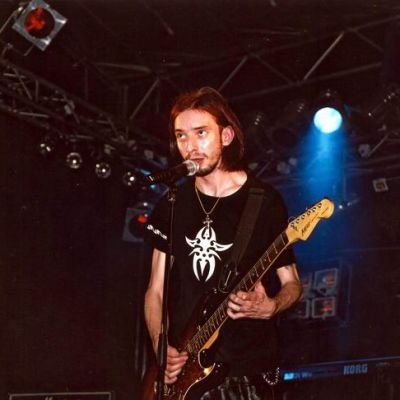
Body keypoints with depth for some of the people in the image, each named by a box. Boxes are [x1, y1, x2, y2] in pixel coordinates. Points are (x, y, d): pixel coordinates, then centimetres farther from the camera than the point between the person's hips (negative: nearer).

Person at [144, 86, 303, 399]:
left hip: (246, 370, -3)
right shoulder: (172, 205, 9)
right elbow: (156, 290, 12)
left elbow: (292, 283, 3)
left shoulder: (264, 201, -3)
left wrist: (269, 307, -17)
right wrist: (160, 346, -3)